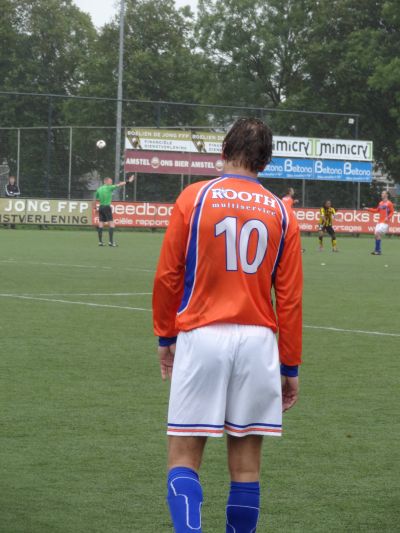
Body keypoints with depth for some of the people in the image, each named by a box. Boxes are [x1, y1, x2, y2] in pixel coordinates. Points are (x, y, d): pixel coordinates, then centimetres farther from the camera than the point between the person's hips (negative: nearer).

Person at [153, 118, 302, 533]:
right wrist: (291, 366, 11)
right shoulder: (280, 213, 5)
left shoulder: (194, 198, 0)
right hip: (257, 342, 2)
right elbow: (290, 296, 4)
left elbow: (168, 275, 0)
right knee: (246, 462, 9)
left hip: (201, 338, -2)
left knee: (183, 456, 2)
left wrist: (165, 335, 13)